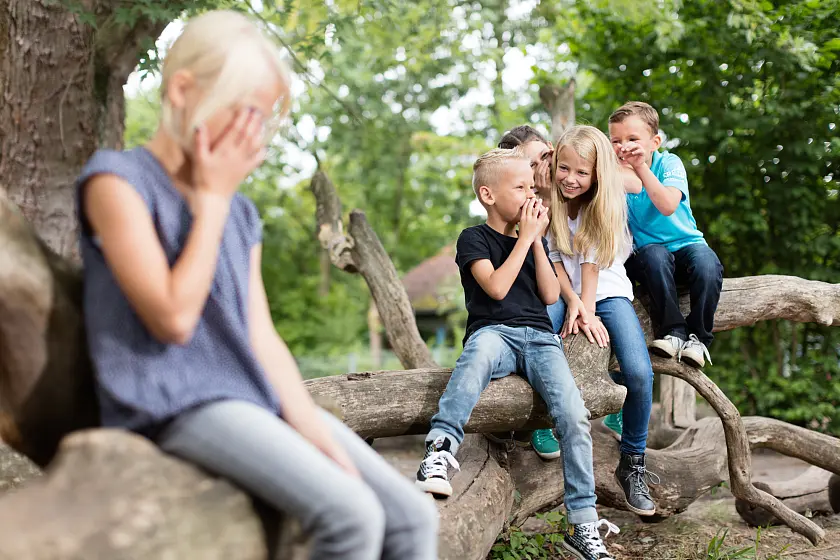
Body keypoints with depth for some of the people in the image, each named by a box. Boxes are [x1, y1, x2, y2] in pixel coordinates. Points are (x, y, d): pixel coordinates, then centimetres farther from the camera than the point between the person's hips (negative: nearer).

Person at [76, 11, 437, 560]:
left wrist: (314, 430, -4)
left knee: (414, 515, -5)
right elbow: (173, 318, -15)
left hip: (256, 398, 7)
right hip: (177, 405, -7)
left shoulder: (241, 213, 16)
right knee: (350, 515, -26)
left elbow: (262, 337, 10)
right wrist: (213, 199, -8)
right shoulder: (118, 179, -5)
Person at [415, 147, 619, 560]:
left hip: (539, 337, 4)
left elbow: (550, 295, 11)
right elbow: (496, 287, -9)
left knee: (574, 415, -19)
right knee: (482, 350, -44)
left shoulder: (534, 240, 24)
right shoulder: (474, 239, 8)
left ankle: (583, 525, -12)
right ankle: (440, 449, -48)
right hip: (494, 331, -4)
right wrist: (525, 237, -2)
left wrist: (537, 239, 6)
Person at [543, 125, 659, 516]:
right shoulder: (547, 203, -5)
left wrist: (588, 311, -19)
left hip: (607, 292, -1)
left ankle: (632, 465, -5)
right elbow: (554, 259, -6)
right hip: (562, 292, 1)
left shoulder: (604, 204, -7)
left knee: (639, 373, -22)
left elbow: (591, 262, -12)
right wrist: (573, 305, -18)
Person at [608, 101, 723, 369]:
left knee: (707, 264, -32)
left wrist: (641, 167, -33)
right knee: (654, 254, -34)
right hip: (648, 253, 1)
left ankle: (698, 336, -13)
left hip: (686, 244, 0)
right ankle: (672, 331, -24)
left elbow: (668, 206, -28)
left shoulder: (668, 163, -11)